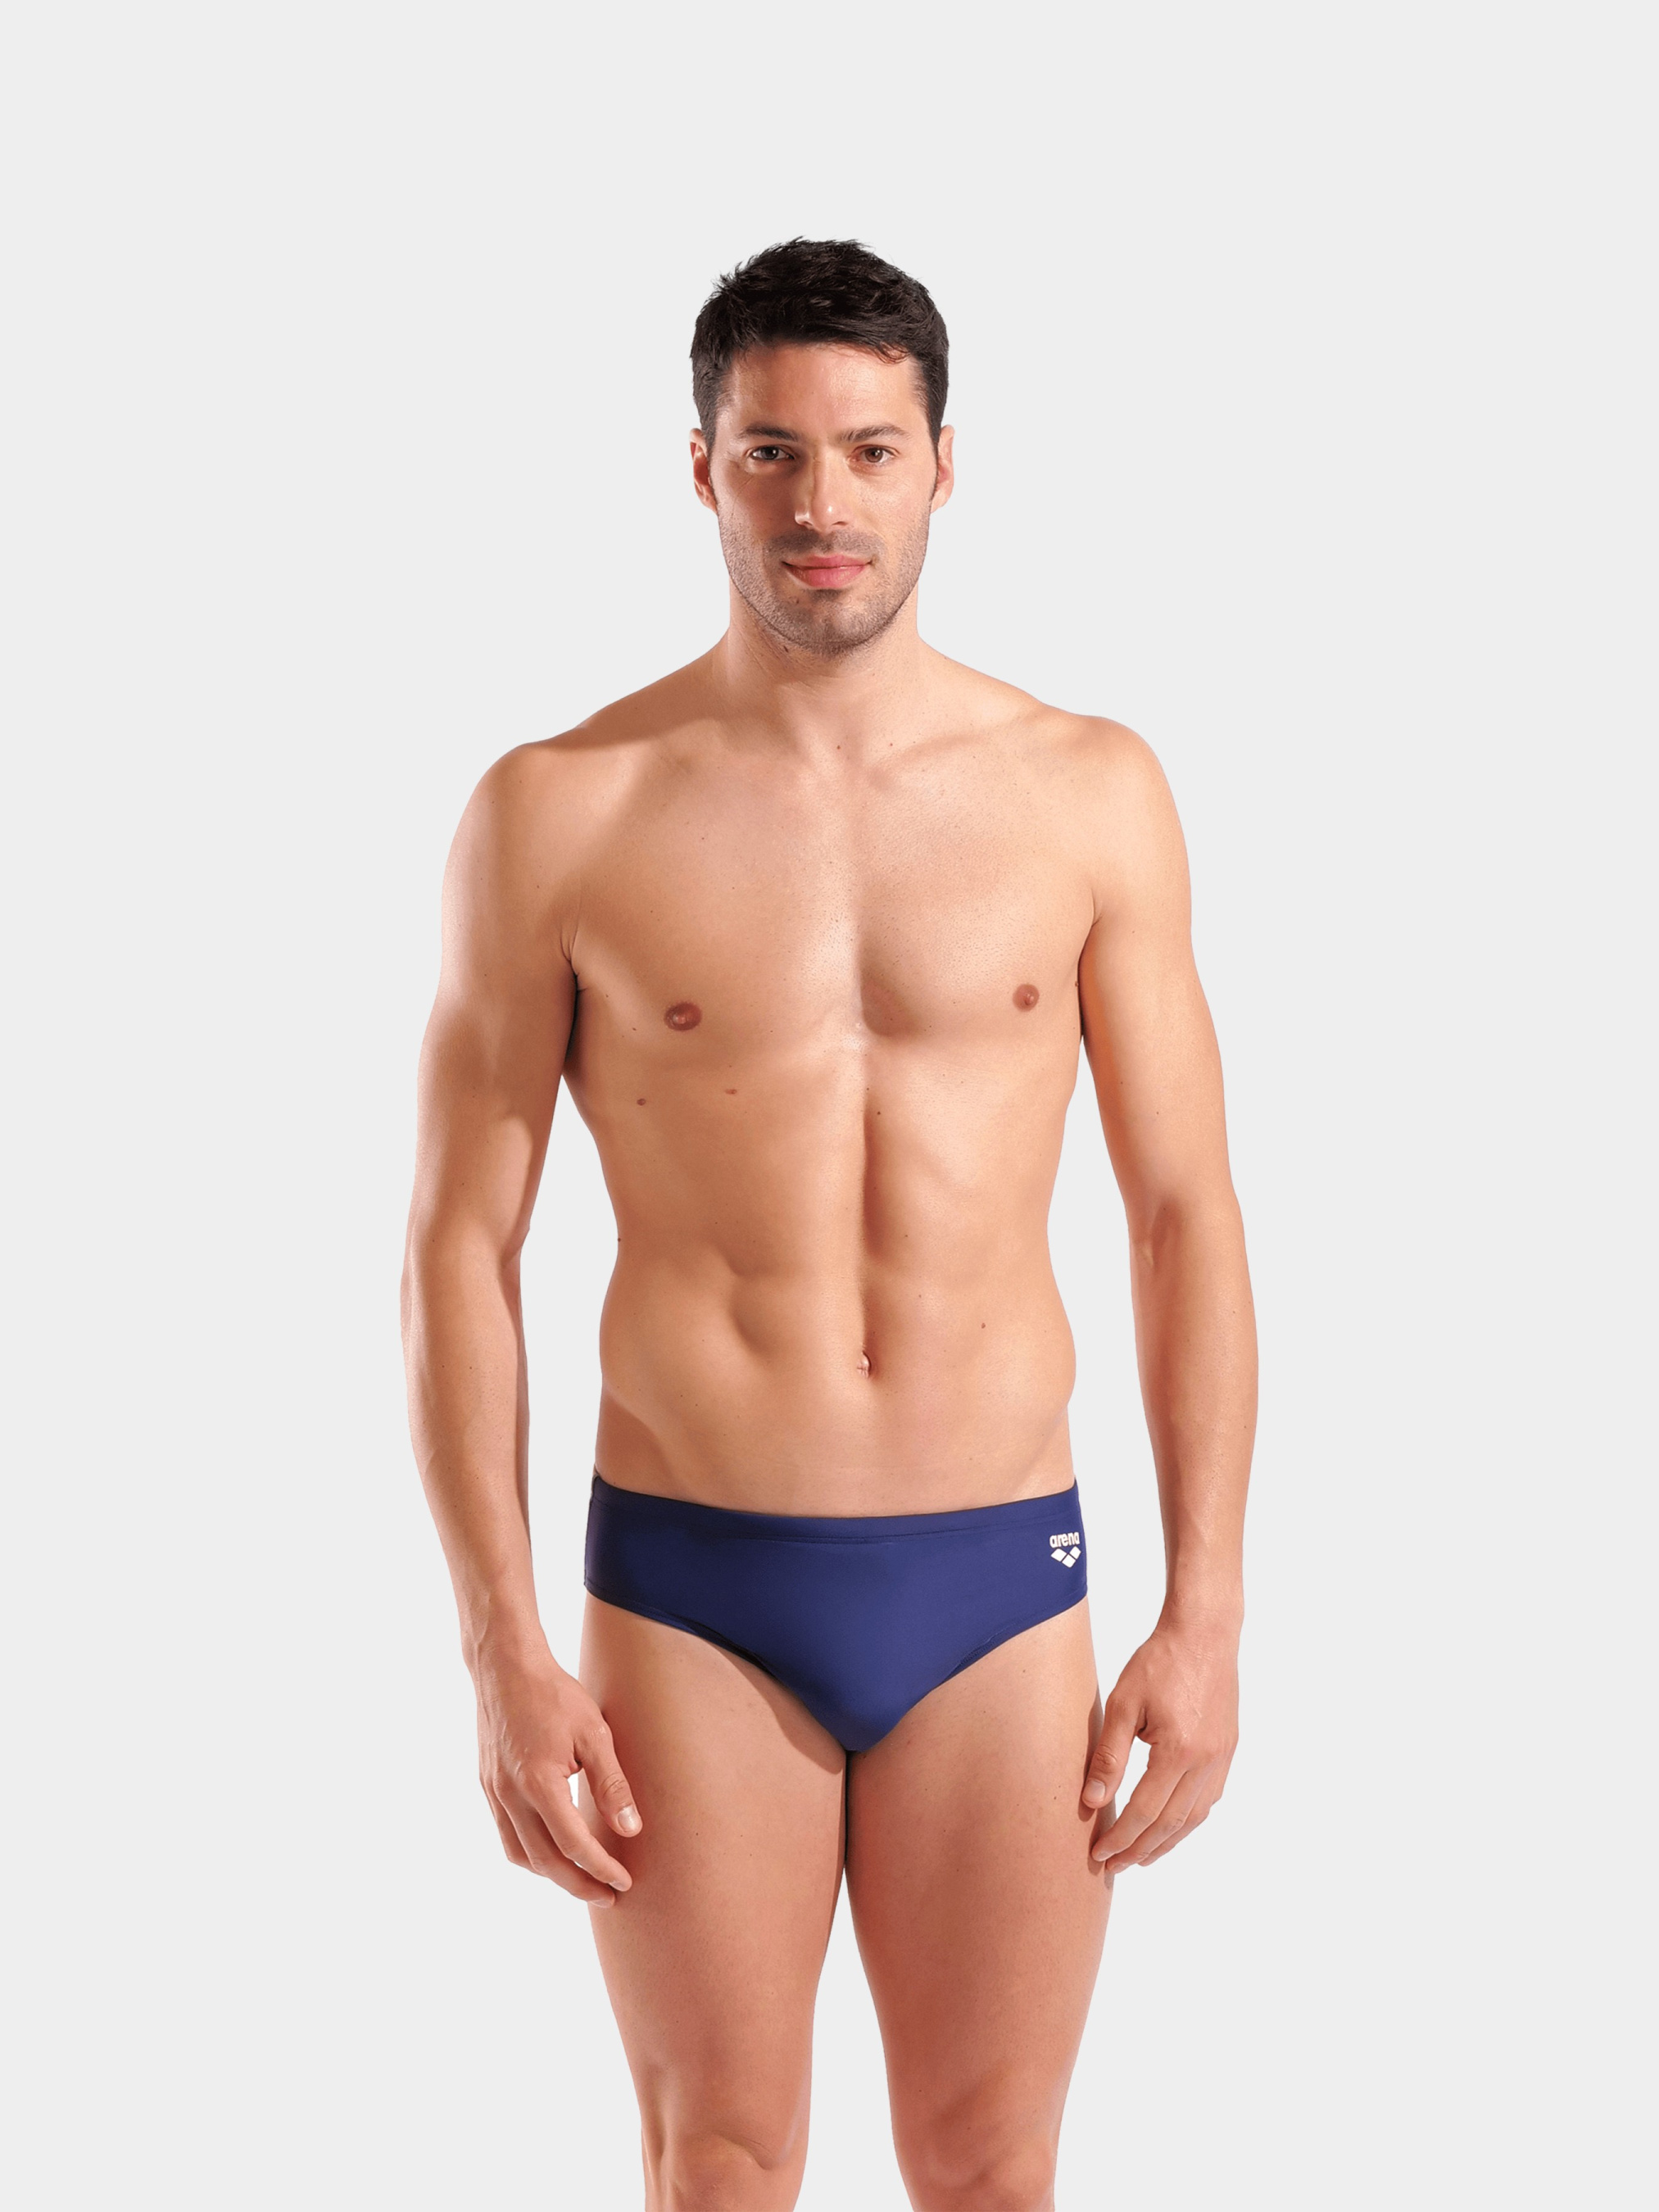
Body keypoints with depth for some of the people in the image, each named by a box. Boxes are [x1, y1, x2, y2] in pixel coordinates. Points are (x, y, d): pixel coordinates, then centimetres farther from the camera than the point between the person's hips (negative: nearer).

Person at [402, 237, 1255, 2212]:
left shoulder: (1090, 792, 3)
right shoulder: (558, 814, -2)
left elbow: (1183, 1214, 5)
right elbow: (460, 1245, -1)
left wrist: (1206, 1609, 0)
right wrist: (501, 1652, -6)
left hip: (1000, 1589, 2)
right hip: (691, 1599, -1)